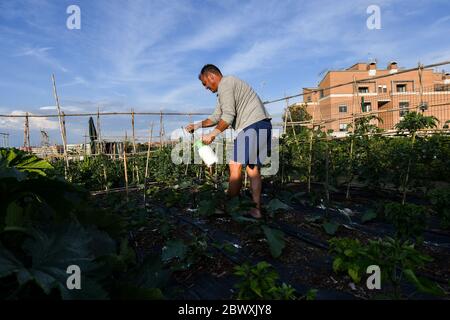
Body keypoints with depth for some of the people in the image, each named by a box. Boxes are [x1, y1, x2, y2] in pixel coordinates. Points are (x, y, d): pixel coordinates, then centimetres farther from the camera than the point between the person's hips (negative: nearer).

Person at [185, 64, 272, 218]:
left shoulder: (225, 83, -5)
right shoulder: (226, 88, 27)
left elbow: (228, 116, -14)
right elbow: (216, 117, 28)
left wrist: (211, 135, -7)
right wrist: (196, 126, 23)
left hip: (252, 125, -10)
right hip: (261, 125, 10)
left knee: (235, 165, -7)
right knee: (253, 168, 7)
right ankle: (256, 209, 10)